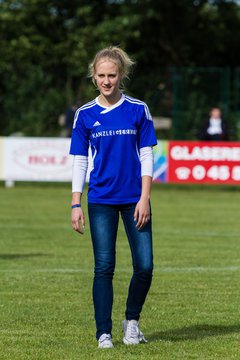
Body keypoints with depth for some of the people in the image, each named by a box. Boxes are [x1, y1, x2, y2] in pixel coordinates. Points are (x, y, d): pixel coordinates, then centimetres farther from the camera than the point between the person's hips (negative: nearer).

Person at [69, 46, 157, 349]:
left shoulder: (137, 110, 1)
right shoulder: (85, 115, 3)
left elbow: (146, 156, 2)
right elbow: (79, 162, 5)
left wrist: (145, 198, -6)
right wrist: (76, 204, 0)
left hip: (135, 199, 0)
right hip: (101, 200, 0)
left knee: (144, 266, -4)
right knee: (103, 268, -3)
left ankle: (131, 321, 18)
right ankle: (103, 333, 4)